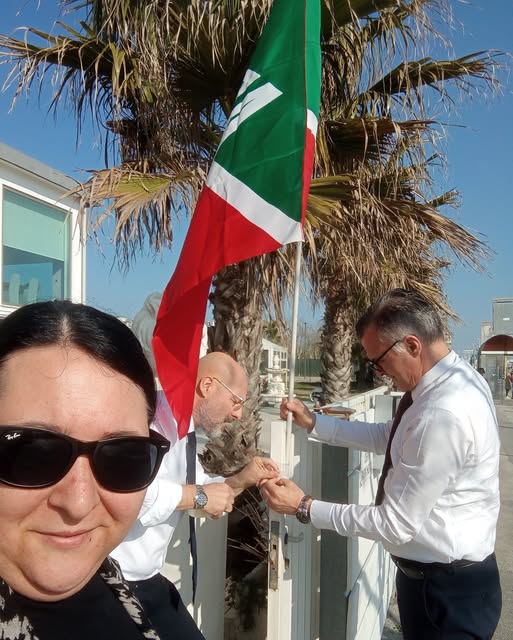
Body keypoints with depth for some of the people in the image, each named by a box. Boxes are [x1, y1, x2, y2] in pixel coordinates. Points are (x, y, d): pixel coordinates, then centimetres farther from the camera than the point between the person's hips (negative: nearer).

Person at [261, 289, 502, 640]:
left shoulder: (443, 415, -33)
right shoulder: (454, 378, -2)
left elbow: (396, 524, -26)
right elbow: (386, 438, 12)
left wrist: (305, 507, -18)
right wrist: (314, 422, 4)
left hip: (446, 589, -9)